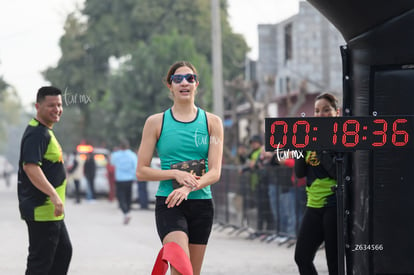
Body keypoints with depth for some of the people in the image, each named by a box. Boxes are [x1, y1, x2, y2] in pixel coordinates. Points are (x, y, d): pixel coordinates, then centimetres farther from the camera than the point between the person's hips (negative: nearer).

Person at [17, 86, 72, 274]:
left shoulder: (45, 131, 17)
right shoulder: (36, 134, -17)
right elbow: (30, 167, -29)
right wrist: (53, 195, -35)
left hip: (52, 211, 11)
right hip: (42, 210, -11)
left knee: (64, 251, 19)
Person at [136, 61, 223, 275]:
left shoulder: (212, 122, 7)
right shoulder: (156, 122, 4)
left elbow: (215, 172, -1)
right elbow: (141, 171, 2)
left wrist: (189, 188, -20)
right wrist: (176, 174, -13)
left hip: (201, 203, 3)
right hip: (168, 203, -3)